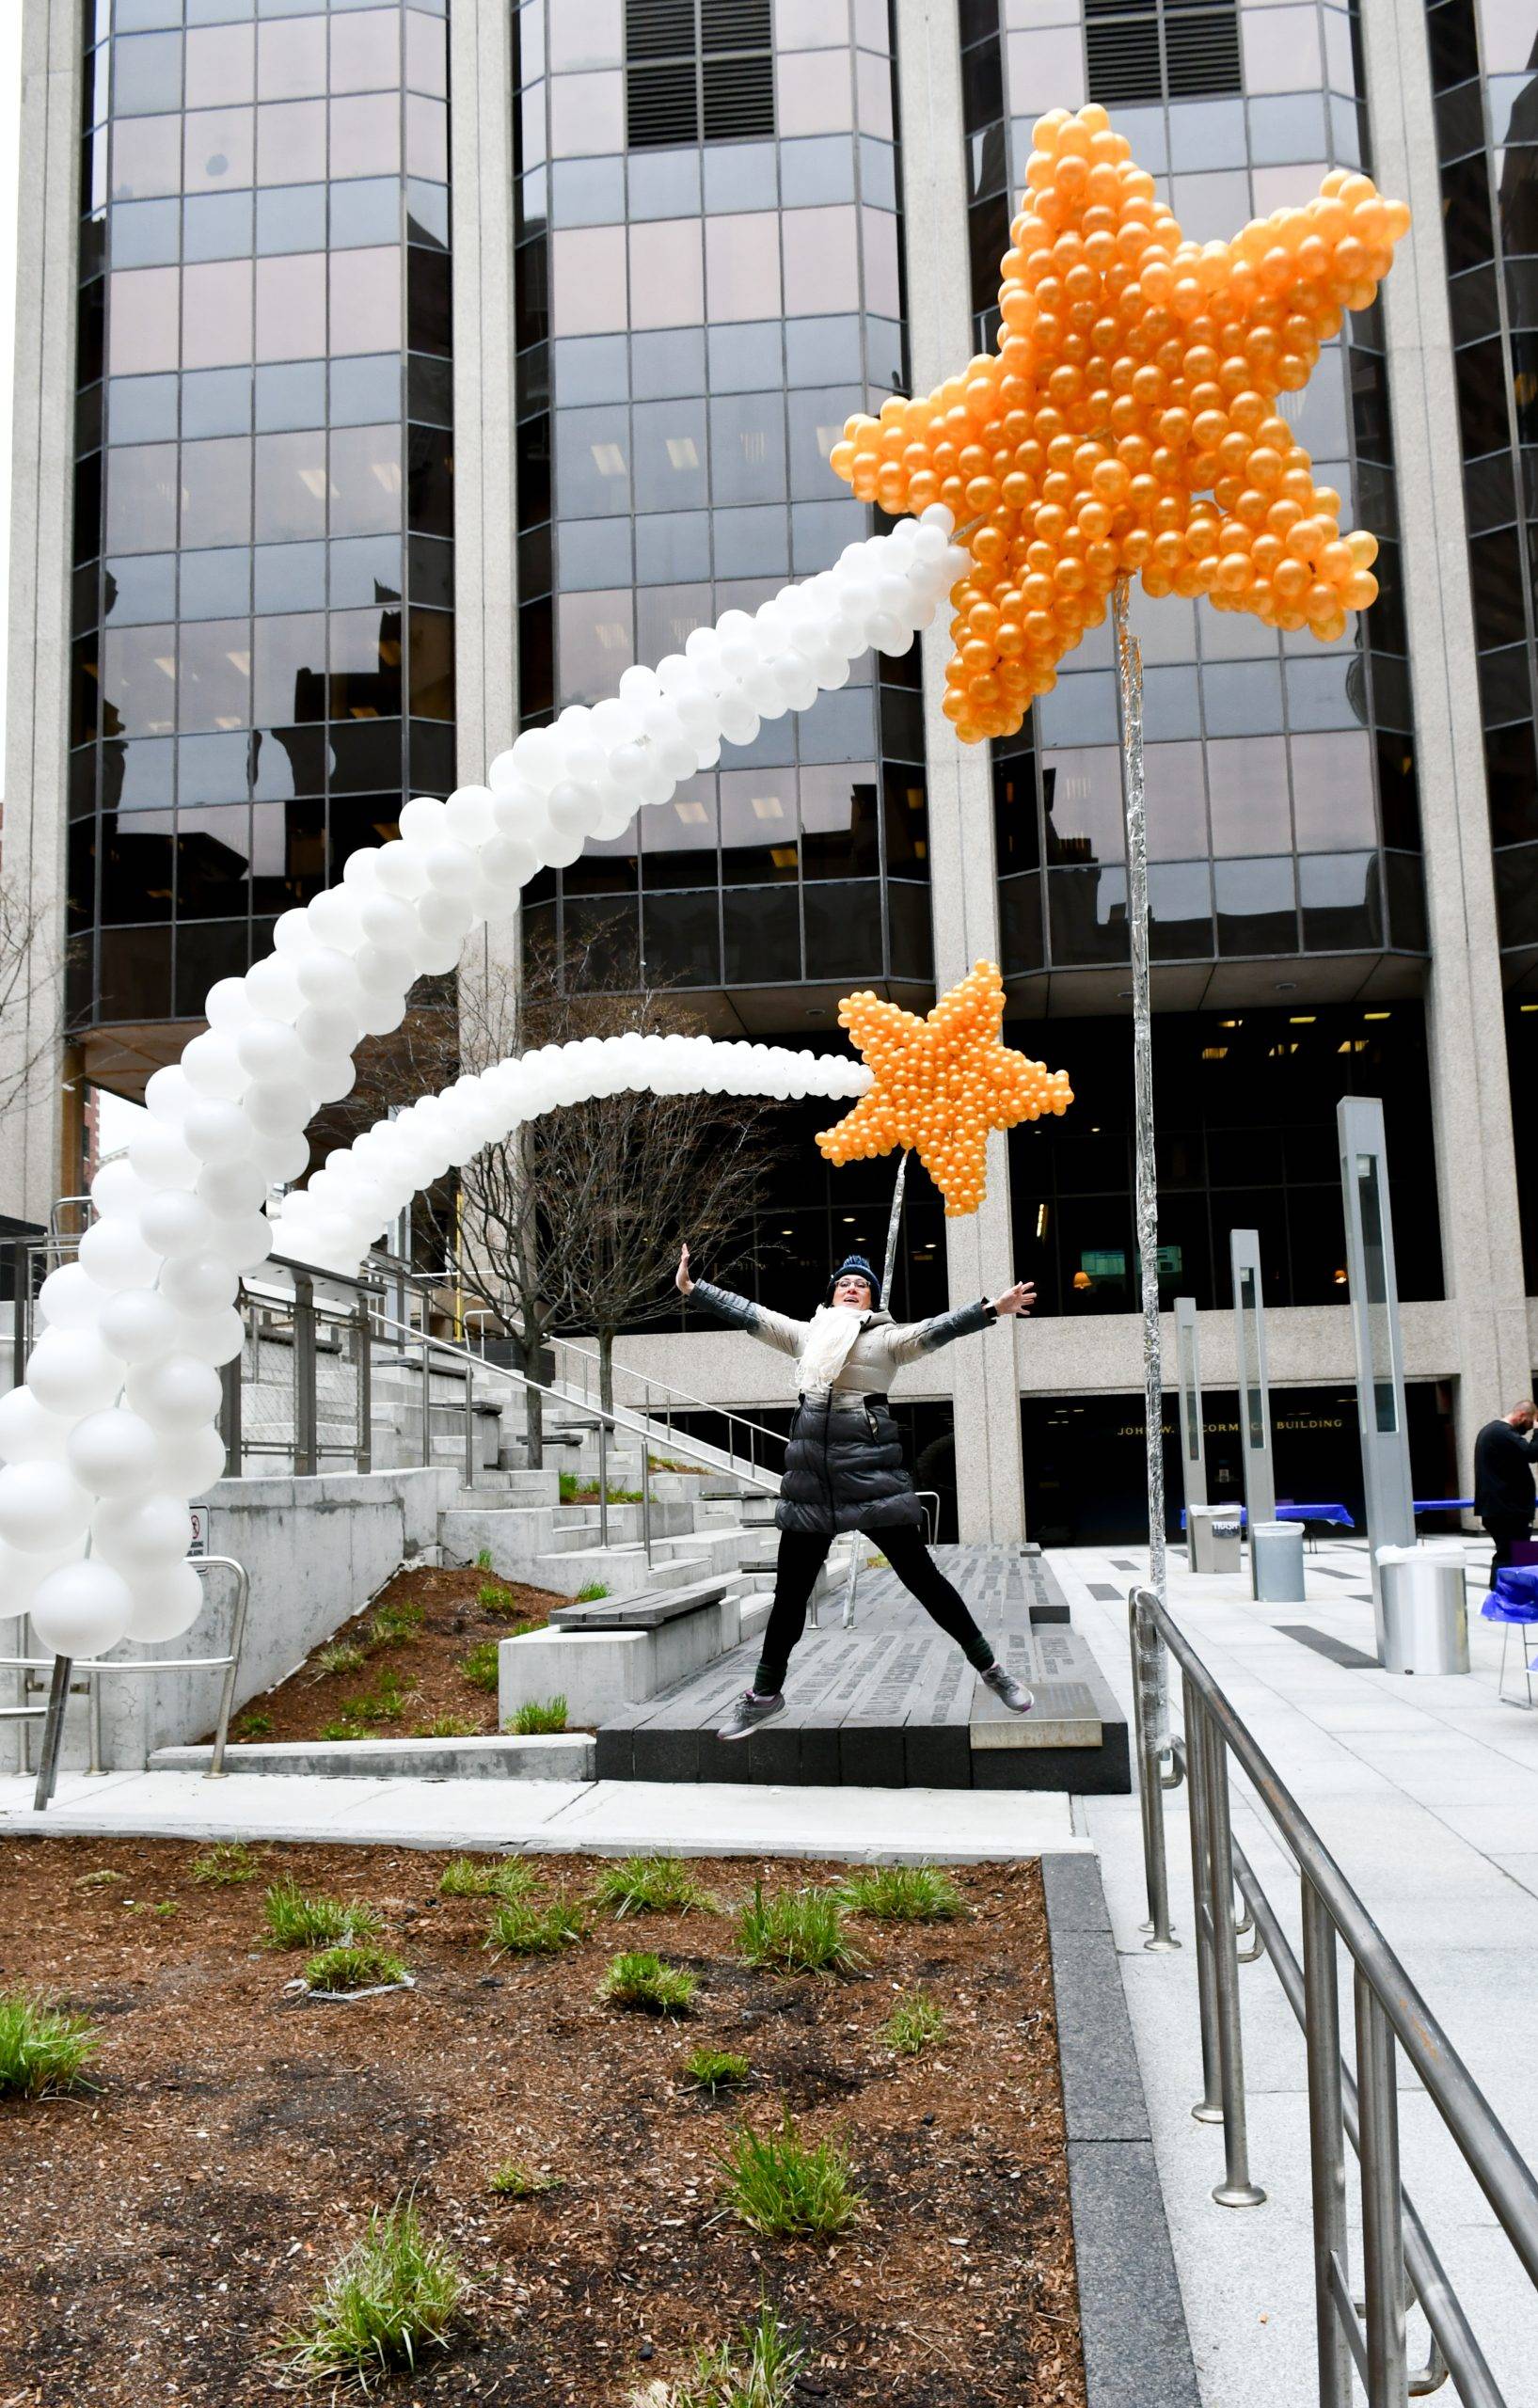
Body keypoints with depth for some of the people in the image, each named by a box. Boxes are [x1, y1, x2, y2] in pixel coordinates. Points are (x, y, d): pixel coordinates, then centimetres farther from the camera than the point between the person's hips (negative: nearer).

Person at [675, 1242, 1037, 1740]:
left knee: (918, 1571, -1)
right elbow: (749, 1315, 19)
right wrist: (692, 1287, 17)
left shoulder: (887, 1337, 6)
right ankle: (765, 1693, 22)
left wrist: (990, 1308, -23)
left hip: (870, 1465, -3)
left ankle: (989, 1668, 12)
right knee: (791, 1586, 8)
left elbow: (934, 1329, -8)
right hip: (810, 1471, 4)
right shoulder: (808, 1334, 17)